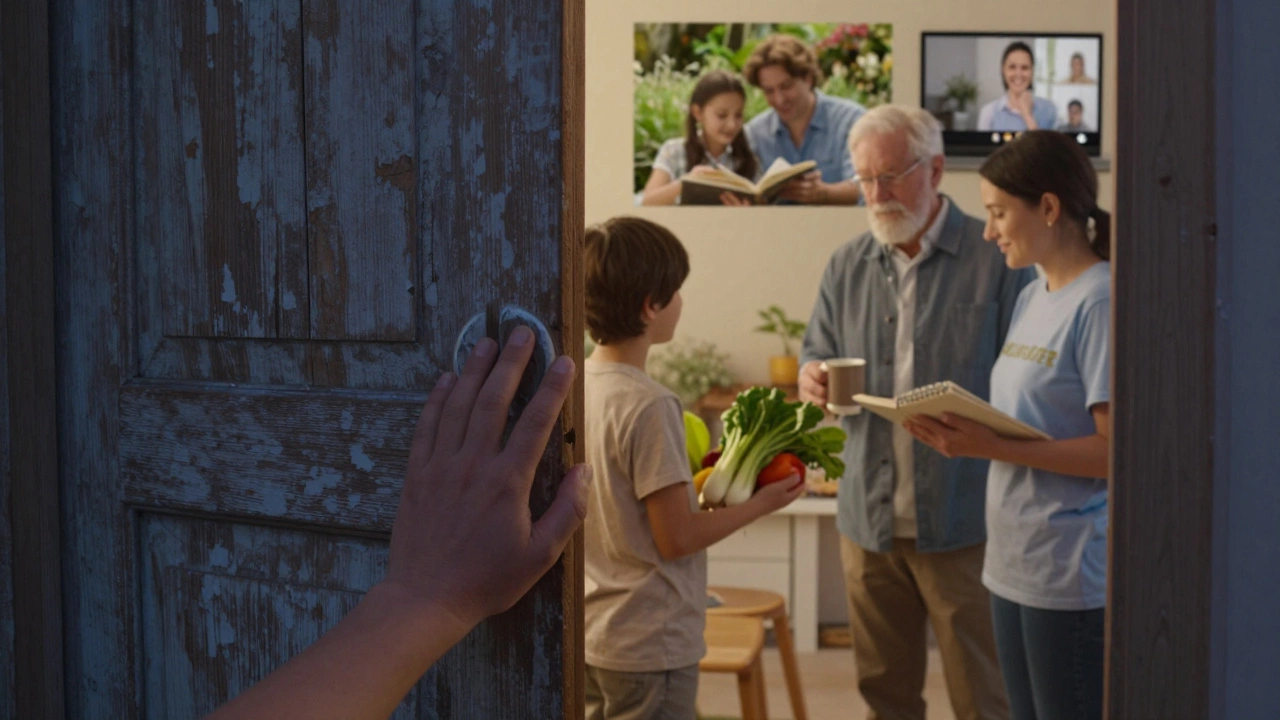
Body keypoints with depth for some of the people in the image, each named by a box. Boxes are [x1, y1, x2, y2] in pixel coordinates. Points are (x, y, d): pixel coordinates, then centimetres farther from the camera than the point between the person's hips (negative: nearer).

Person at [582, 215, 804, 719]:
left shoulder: (575, 386, 2)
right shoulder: (649, 406, -22)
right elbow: (677, 538, -19)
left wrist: (696, 484, 11)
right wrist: (760, 504, -7)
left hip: (590, 633, 8)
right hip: (649, 644, -8)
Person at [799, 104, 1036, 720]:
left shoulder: (995, 260, -6)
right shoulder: (847, 266, 9)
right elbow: (817, 350, 18)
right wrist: (813, 376, -5)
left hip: (962, 518, -4)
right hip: (868, 516, 5)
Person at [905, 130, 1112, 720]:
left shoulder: (1100, 302, -14)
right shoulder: (1031, 299, 13)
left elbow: (1117, 450, -19)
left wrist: (994, 448, -22)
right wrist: (962, 435, -2)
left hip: (1074, 576, -8)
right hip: (1014, 564, 9)